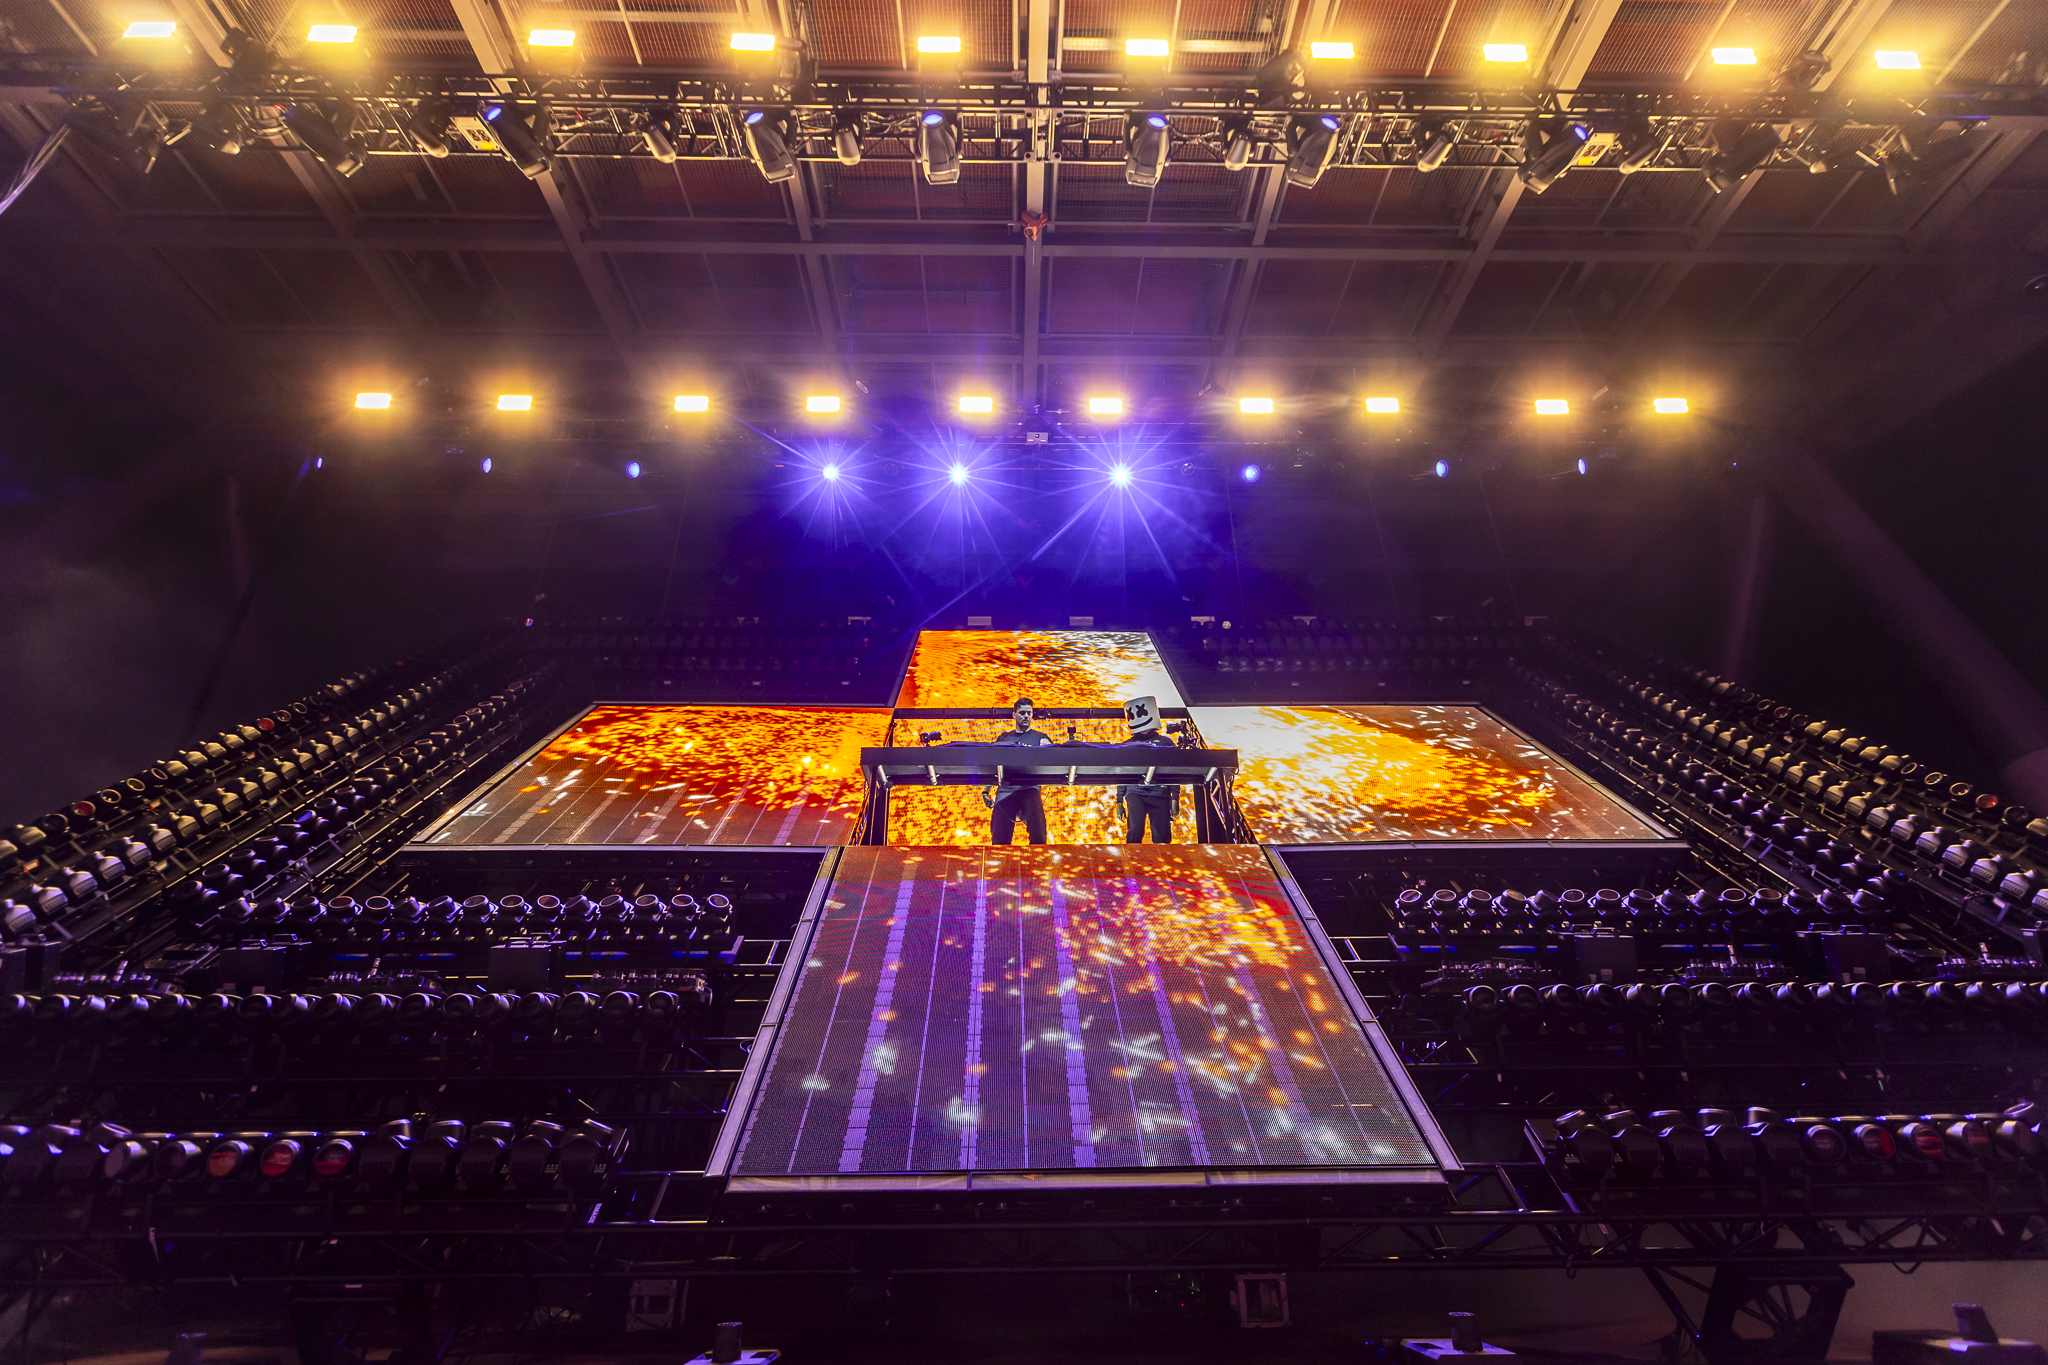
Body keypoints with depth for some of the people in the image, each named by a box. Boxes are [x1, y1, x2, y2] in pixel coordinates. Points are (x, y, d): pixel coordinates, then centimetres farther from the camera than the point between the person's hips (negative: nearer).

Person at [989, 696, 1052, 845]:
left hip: (1029, 789, -2)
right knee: (999, 839, -2)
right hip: (1005, 790, 2)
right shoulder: (1004, 738, 19)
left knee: (1038, 837, -17)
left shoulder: (1040, 738, 12)